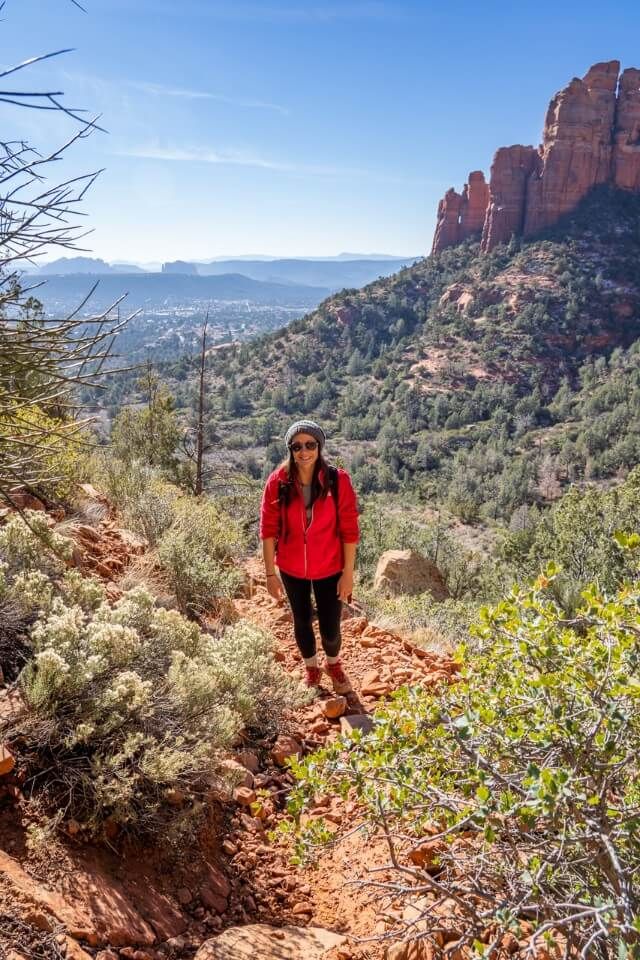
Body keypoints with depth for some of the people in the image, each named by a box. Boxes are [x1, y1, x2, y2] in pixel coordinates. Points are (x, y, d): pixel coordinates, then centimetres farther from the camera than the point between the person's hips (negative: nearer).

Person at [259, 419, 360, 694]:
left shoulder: (339, 480, -17)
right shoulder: (278, 482, -15)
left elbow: (349, 530, -11)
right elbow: (268, 529, -8)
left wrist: (348, 573, -9)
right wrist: (270, 573, -6)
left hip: (329, 569, -1)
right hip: (292, 569, 1)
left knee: (330, 627, 8)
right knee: (302, 621, 19)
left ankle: (333, 665, 43)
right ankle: (311, 668, 47)